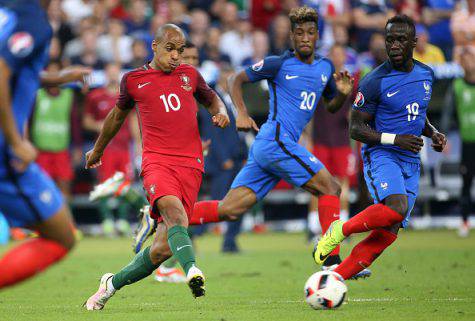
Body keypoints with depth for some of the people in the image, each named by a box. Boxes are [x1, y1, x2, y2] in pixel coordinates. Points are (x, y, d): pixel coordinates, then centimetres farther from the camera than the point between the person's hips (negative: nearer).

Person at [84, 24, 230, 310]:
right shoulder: (134, 79, 11)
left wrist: (220, 112, 10)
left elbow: (211, 98, 34)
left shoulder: (190, 75, 16)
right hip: (157, 160, -2)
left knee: (164, 247, -5)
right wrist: (98, 149, 42)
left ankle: (113, 283, 17)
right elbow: (119, 114, 29)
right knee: (174, 210, -35)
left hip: (190, 165, 2)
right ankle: (192, 271, -54)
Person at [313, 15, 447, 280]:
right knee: (397, 208, -34)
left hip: (411, 163, 6)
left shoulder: (426, 74, 9)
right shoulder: (375, 82, -10)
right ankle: (340, 230, -11)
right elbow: (356, 129, -8)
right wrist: (395, 139, -20)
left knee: (387, 234, -4)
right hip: (381, 156, -6)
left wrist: (433, 133, 4)